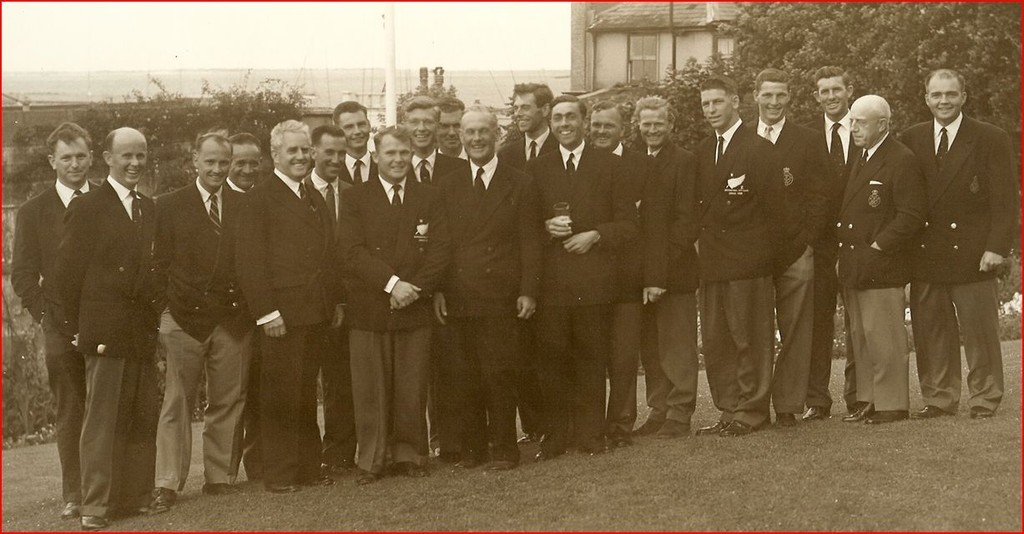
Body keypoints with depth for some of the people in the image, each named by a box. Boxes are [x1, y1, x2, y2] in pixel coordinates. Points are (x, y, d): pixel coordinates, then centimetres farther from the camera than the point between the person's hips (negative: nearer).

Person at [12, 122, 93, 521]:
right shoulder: (34, 212, 6)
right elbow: (23, 274, 5)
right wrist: (46, 315, -6)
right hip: (61, 327, 0)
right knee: (69, 412, 2)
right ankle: (74, 495, 7)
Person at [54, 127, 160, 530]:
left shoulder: (148, 209, 15)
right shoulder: (87, 207, -3)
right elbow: (67, 271, -4)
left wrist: (154, 321, 9)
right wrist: (77, 327, -4)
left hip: (143, 334, 6)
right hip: (106, 334, -6)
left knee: (143, 421, 8)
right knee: (101, 422, -4)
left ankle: (136, 498, 16)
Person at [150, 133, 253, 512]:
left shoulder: (243, 206, 11)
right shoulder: (169, 206, 4)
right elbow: (159, 264, 2)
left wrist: (247, 306, 1)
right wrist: (170, 309, -6)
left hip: (232, 319, 3)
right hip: (184, 318, -3)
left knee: (227, 402, 7)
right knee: (177, 403, -2)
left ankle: (218, 477, 17)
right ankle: (167, 484, 1)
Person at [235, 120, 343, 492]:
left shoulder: (315, 200, 19)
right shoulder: (260, 199, -6)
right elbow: (250, 262, -11)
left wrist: (336, 301, 12)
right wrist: (267, 313, -17)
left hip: (316, 313, 7)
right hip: (282, 314, -7)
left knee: (306, 395, 13)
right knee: (280, 395, -1)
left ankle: (308, 467, 19)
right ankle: (278, 473, 6)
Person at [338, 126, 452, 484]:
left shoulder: (430, 199, 11)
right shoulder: (355, 199, 6)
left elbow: (440, 250, 1)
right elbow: (353, 252, -6)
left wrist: (414, 288, -11)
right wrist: (392, 283, -16)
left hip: (414, 308, 1)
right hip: (368, 310, -1)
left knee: (412, 390, 4)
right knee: (370, 390, 1)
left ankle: (410, 455, 17)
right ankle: (371, 460, 11)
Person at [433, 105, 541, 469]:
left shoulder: (518, 185, 4)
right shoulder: (448, 186, 11)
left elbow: (530, 242, 1)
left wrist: (528, 291, -7)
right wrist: (437, 289, 0)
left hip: (500, 298, -3)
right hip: (458, 298, 3)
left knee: (499, 374, -2)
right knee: (465, 377, 5)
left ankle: (504, 449, 7)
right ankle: (472, 448, 14)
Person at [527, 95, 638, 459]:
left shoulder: (607, 165, 9)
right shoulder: (536, 169, 13)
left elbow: (628, 224, 6)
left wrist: (595, 235, -9)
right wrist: (545, 228, -7)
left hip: (594, 281, -1)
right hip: (551, 280, 1)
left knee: (591, 360, 1)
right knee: (552, 360, -1)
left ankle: (591, 436, 9)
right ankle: (554, 437, 7)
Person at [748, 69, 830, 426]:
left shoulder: (807, 141, 8)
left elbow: (819, 197, 5)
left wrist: (803, 243, -6)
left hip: (795, 252, 0)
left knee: (795, 332, 0)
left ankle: (788, 405, 6)